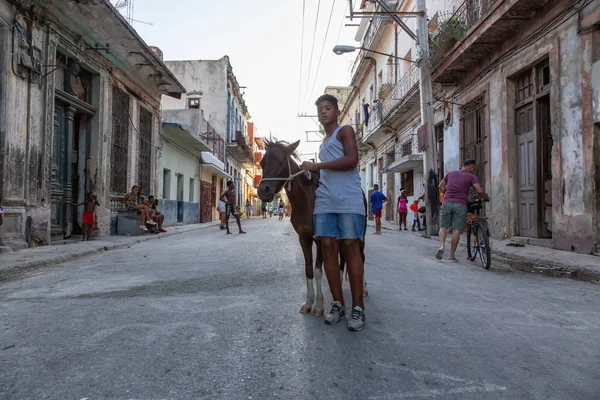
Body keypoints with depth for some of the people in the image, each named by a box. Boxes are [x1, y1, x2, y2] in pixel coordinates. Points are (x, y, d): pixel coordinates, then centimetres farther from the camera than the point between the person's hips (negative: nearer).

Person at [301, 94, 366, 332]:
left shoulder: (345, 131, 5)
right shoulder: (323, 143, 28)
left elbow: (351, 160, -13)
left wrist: (316, 166, -11)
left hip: (349, 200, -7)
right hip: (325, 201, 7)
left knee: (350, 247, -8)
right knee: (328, 247, -1)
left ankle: (358, 307, -2)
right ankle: (338, 304, 8)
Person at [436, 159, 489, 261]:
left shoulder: (450, 173, 16)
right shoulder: (471, 177, 4)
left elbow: (441, 186, 22)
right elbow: (479, 191, -5)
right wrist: (486, 198, 12)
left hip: (447, 203, 3)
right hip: (460, 205, -3)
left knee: (443, 227, 11)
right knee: (456, 230, 2)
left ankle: (441, 246, -13)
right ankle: (451, 255, 4)